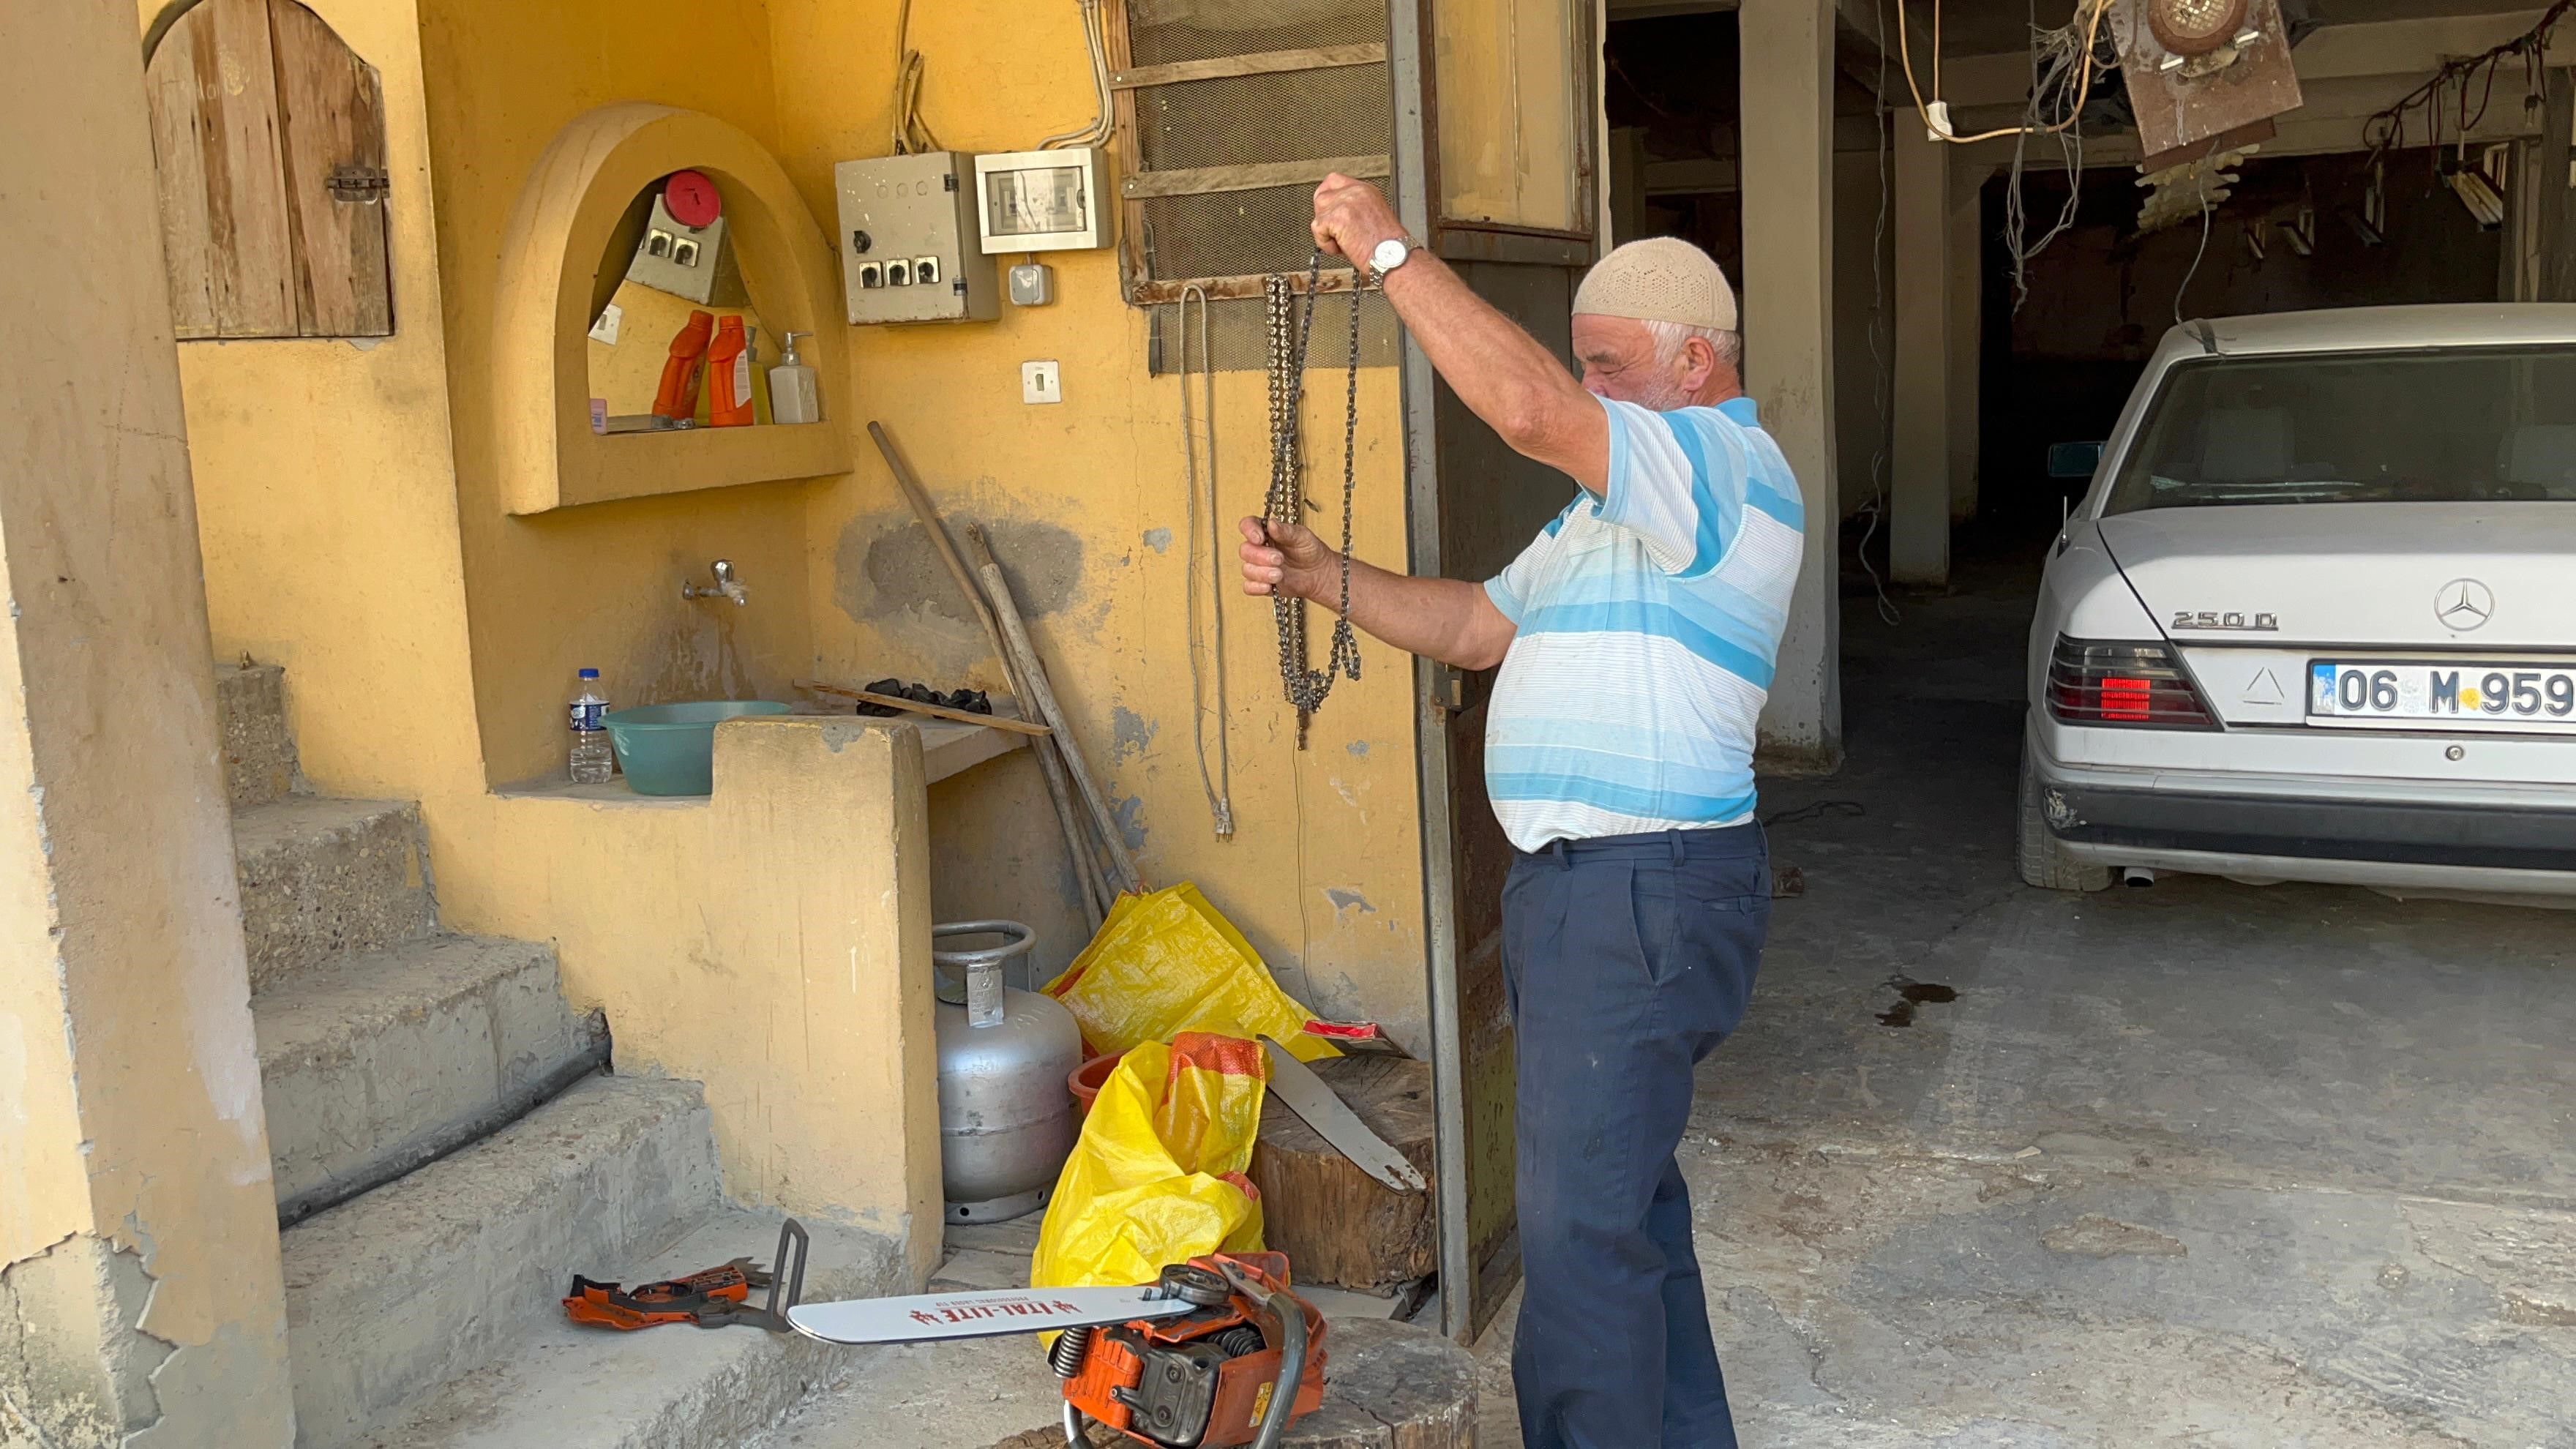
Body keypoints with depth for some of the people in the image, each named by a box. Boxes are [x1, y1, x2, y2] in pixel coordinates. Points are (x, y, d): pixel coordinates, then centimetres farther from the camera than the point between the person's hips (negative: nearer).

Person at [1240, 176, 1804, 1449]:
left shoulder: (1723, 461, -13)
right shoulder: (1616, 502, 22)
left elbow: (1526, 410, -29)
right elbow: (1478, 626, 20)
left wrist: (1390, 253, -21)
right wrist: (1323, 577, 6)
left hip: (1648, 896, -11)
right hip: (1580, 881, 11)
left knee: (1582, 1226, -8)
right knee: (1628, 1197, 20)